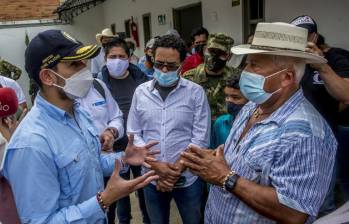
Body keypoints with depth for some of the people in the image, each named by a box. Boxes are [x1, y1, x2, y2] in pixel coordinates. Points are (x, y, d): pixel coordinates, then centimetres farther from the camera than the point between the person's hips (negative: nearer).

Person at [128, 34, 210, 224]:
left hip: (188, 179, -2)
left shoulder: (196, 92, -8)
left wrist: (175, 170, -14)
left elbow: (200, 139, -10)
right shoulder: (140, 92, -1)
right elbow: (133, 134, 0)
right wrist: (156, 165, -12)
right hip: (152, 178, 2)